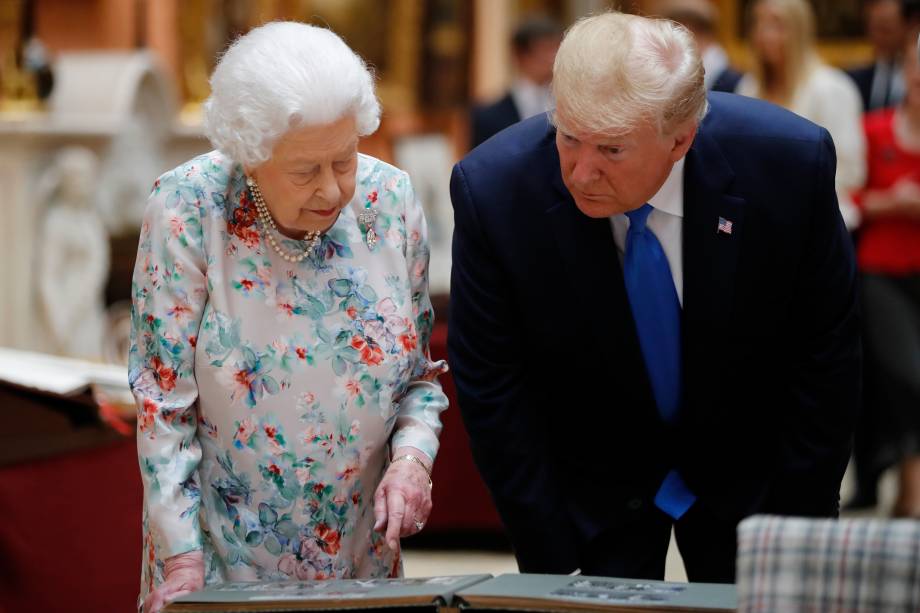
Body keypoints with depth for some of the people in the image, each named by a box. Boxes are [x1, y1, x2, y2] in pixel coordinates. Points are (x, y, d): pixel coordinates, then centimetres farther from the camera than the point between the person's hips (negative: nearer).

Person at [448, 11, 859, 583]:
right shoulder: (493, 189, -25)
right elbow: (491, 387, -14)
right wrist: (550, 559, -13)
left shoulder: (791, 164, -25)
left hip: (747, 475, 1)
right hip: (591, 488, 0)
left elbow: (825, 361, -12)